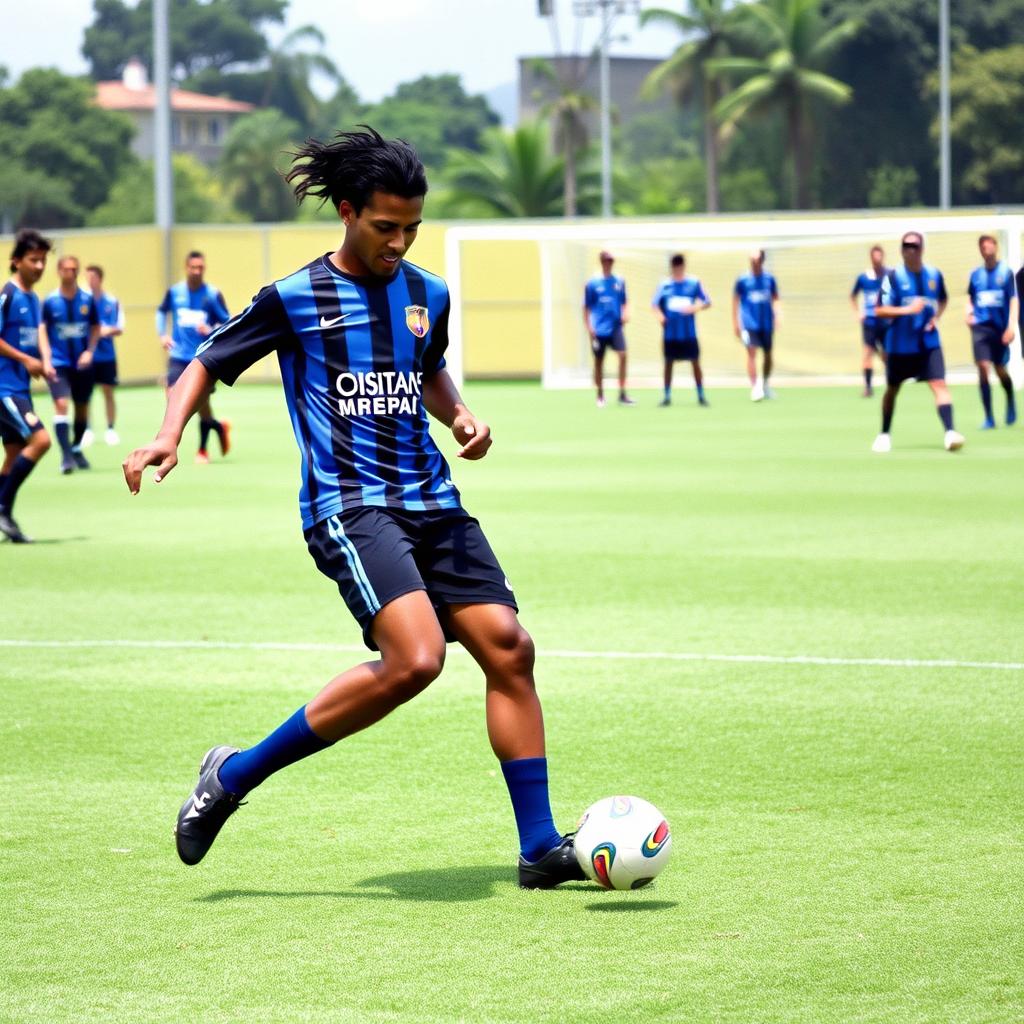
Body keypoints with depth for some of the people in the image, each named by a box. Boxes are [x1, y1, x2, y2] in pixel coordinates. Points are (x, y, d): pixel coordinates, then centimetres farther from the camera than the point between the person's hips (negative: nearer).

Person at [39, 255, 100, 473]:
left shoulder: (87, 299, -2)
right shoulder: (50, 301, -6)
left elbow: (95, 328, 8)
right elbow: (42, 331, -4)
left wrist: (89, 351, -6)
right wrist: (46, 360, -15)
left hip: (82, 363, 2)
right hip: (59, 363, -2)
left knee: (81, 407, 12)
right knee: (61, 404, -17)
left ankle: (76, 449, 32)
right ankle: (66, 456, -17)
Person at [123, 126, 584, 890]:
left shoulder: (428, 295, 13)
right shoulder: (295, 298, -2)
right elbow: (207, 365, 7)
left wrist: (461, 417, 13)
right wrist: (169, 437, -10)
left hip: (433, 503, 6)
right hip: (348, 504, -6)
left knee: (509, 649, -4)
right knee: (414, 659, -25)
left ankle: (540, 849, 6)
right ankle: (235, 776, -10)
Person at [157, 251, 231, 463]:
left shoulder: (213, 295, -6)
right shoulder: (174, 292, 2)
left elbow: (228, 324, -3)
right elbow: (162, 312, 21)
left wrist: (211, 331, -21)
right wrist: (163, 334, 7)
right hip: (179, 356, 2)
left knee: (202, 401, 3)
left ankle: (203, 450, 22)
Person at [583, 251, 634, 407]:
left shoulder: (619, 282, 7)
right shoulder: (593, 283, 0)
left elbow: (625, 302, 17)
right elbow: (586, 307, 3)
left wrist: (625, 314, -3)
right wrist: (588, 327, -5)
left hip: (615, 328, 1)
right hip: (599, 330, -1)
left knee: (622, 355, -17)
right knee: (599, 361, 5)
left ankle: (622, 394, -14)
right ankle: (600, 396, 19)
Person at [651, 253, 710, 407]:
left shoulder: (694, 283, 0)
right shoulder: (664, 285, 4)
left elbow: (706, 302, 2)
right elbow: (655, 304, 9)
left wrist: (695, 308, -17)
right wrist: (659, 314, -11)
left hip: (689, 333, -1)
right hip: (670, 333, 1)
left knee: (695, 363, 0)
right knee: (668, 363, 5)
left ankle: (701, 396, 8)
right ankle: (667, 396, 13)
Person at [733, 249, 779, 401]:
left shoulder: (769, 279, 4)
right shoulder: (743, 280, -2)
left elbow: (775, 299, 11)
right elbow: (736, 301, 3)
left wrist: (777, 315, -2)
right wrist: (736, 323, 0)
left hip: (767, 323, 3)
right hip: (750, 324, -3)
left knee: (767, 354, 11)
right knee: (751, 353, -15)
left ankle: (765, 384, 30)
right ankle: (754, 387, -15)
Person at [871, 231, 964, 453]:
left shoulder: (934, 275, 2)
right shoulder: (893, 277, -9)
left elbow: (943, 299, 22)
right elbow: (879, 310, -13)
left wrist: (936, 316, 2)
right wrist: (907, 310, -26)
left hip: (928, 342, 1)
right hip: (899, 345, -1)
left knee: (939, 384, -16)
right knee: (892, 389, 13)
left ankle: (949, 433, -25)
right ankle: (884, 434, 32)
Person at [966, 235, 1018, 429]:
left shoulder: (1005, 272, -3)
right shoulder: (976, 274, 6)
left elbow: (1013, 301, -6)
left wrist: (1011, 327, -15)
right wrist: (969, 312, 0)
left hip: (1000, 327, -1)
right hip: (980, 326, 1)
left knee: (1000, 370, 6)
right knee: (983, 367, -12)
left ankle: (1011, 402, 39)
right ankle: (989, 418, -5)